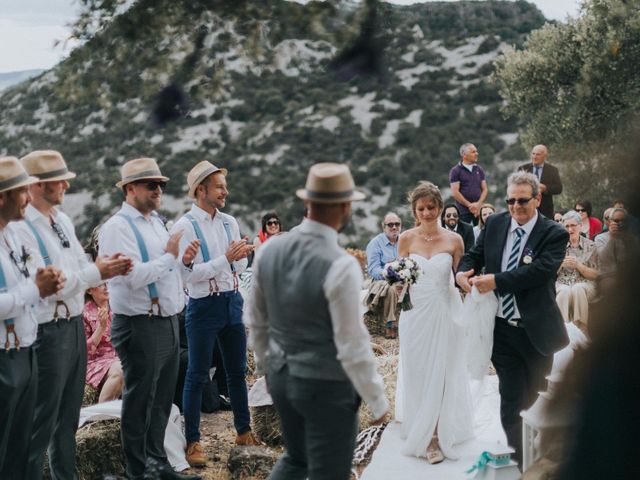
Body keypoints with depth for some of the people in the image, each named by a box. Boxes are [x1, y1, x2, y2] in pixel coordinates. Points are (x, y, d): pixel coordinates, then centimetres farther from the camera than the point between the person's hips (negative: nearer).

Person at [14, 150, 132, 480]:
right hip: (47, 332, -8)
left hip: (74, 325, 8)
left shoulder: (62, 220, 10)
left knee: (68, 415, 20)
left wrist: (109, 267, -7)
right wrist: (97, 272, -20)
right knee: (43, 420, 2)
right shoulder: (22, 228, -16)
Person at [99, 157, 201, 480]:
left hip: (168, 322, 8)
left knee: (162, 400, 16)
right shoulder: (118, 227, -13)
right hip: (140, 328, -8)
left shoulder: (156, 221, 15)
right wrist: (169, 256, -12)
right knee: (140, 403, 3)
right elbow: (134, 276, -23)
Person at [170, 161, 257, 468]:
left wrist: (240, 257, -13)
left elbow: (240, 267, 9)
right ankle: (193, 442, 14)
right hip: (204, 306, -6)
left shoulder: (229, 222, 6)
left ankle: (244, 432, 29)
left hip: (232, 301, 6)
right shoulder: (184, 227, -12)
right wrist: (226, 258, -21)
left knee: (237, 370, 15)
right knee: (197, 376, 3)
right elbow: (190, 274, -18)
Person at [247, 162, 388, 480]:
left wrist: (267, 365, 24)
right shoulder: (341, 267, -27)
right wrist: (378, 401, -9)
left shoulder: (270, 250, -6)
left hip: (283, 377, 7)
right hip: (328, 387, -6)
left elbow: (257, 320, 7)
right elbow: (352, 347, -23)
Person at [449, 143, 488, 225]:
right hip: (463, 210, -4)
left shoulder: (479, 170, 12)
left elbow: (485, 189, 10)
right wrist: (469, 205, -10)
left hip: (479, 209, 4)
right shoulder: (456, 171, -2)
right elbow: (454, 192, -8)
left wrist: (479, 203, -7)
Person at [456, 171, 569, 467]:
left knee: (537, 399, 15)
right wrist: (462, 272, -12)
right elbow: (474, 254, 11)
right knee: (511, 401, 5)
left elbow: (539, 271, -25)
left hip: (536, 331, -2)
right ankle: (519, 461, 17)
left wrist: (495, 281, -30)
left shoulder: (554, 234, -11)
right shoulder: (495, 224, 4)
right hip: (502, 329, 2)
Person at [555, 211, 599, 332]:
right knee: (565, 292, -36)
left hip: (585, 284, 0)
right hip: (562, 284, 1)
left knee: (578, 289, -37)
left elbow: (595, 275, 4)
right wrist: (561, 264, -12)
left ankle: (581, 330, -34)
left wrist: (578, 265, -12)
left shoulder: (590, 246, 7)